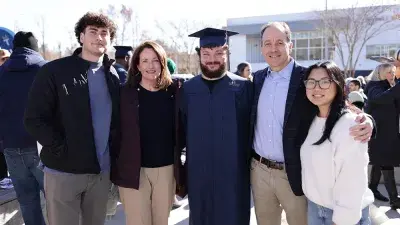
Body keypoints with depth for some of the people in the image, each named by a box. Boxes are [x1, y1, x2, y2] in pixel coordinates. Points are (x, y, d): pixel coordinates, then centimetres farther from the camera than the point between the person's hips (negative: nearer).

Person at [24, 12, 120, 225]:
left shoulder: (113, 75, 7)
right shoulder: (54, 71, -7)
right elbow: (34, 119, -9)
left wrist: (114, 150, 3)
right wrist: (61, 149, -14)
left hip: (102, 170, 4)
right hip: (64, 171, -4)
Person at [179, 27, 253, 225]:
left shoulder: (243, 87, -5)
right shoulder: (187, 89, 2)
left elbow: (252, 129, -4)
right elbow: (180, 130, 6)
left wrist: (250, 165, -4)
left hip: (233, 172, -2)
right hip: (197, 172, 3)